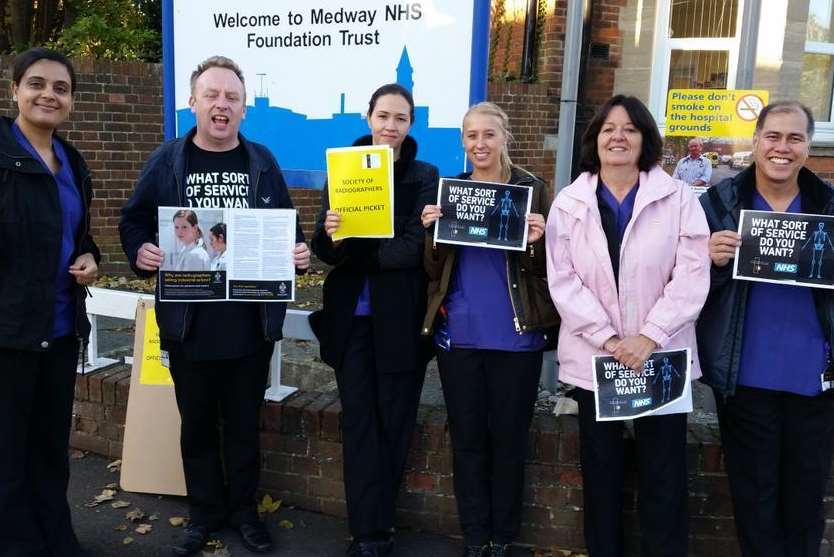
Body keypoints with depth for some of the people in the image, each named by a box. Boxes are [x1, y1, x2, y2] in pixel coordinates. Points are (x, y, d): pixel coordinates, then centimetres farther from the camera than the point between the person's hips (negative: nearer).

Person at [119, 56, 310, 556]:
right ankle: (206, 511, 32)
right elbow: (135, 221, 6)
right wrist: (140, 251, -15)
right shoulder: (167, 160, 2)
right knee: (197, 424, 13)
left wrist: (298, 252, -11)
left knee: (244, 424, 13)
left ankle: (244, 510, 32)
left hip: (252, 322, 0)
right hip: (189, 322, 0)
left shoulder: (263, 162, 5)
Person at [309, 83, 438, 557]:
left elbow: (414, 248, -11)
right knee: (359, 421, 3)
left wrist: (353, 249, -15)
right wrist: (330, 234, -24)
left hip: (401, 318, -1)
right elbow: (325, 250, -2)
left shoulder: (425, 177, -1)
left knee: (394, 421, 7)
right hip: (352, 317, 2)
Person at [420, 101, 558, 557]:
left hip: (515, 336, -2)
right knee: (467, 438, 11)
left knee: (508, 439, 9)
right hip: (458, 334, 3)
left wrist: (537, 243, -21)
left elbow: (547, 270, 0)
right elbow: (433, 270, 6)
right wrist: (433, 231, -12)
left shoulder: (533, 190, -1)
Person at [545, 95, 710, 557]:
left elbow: (692, 276, -7)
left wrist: (649, 337, -15)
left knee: (663, 477, 6)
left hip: (661, 357, -1)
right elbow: (563, 280, -5)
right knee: (601, 472, 12)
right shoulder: (569, 202, 3)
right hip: (593, 357, 1)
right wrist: (608, 338, -13)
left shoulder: (678, 198, 0)